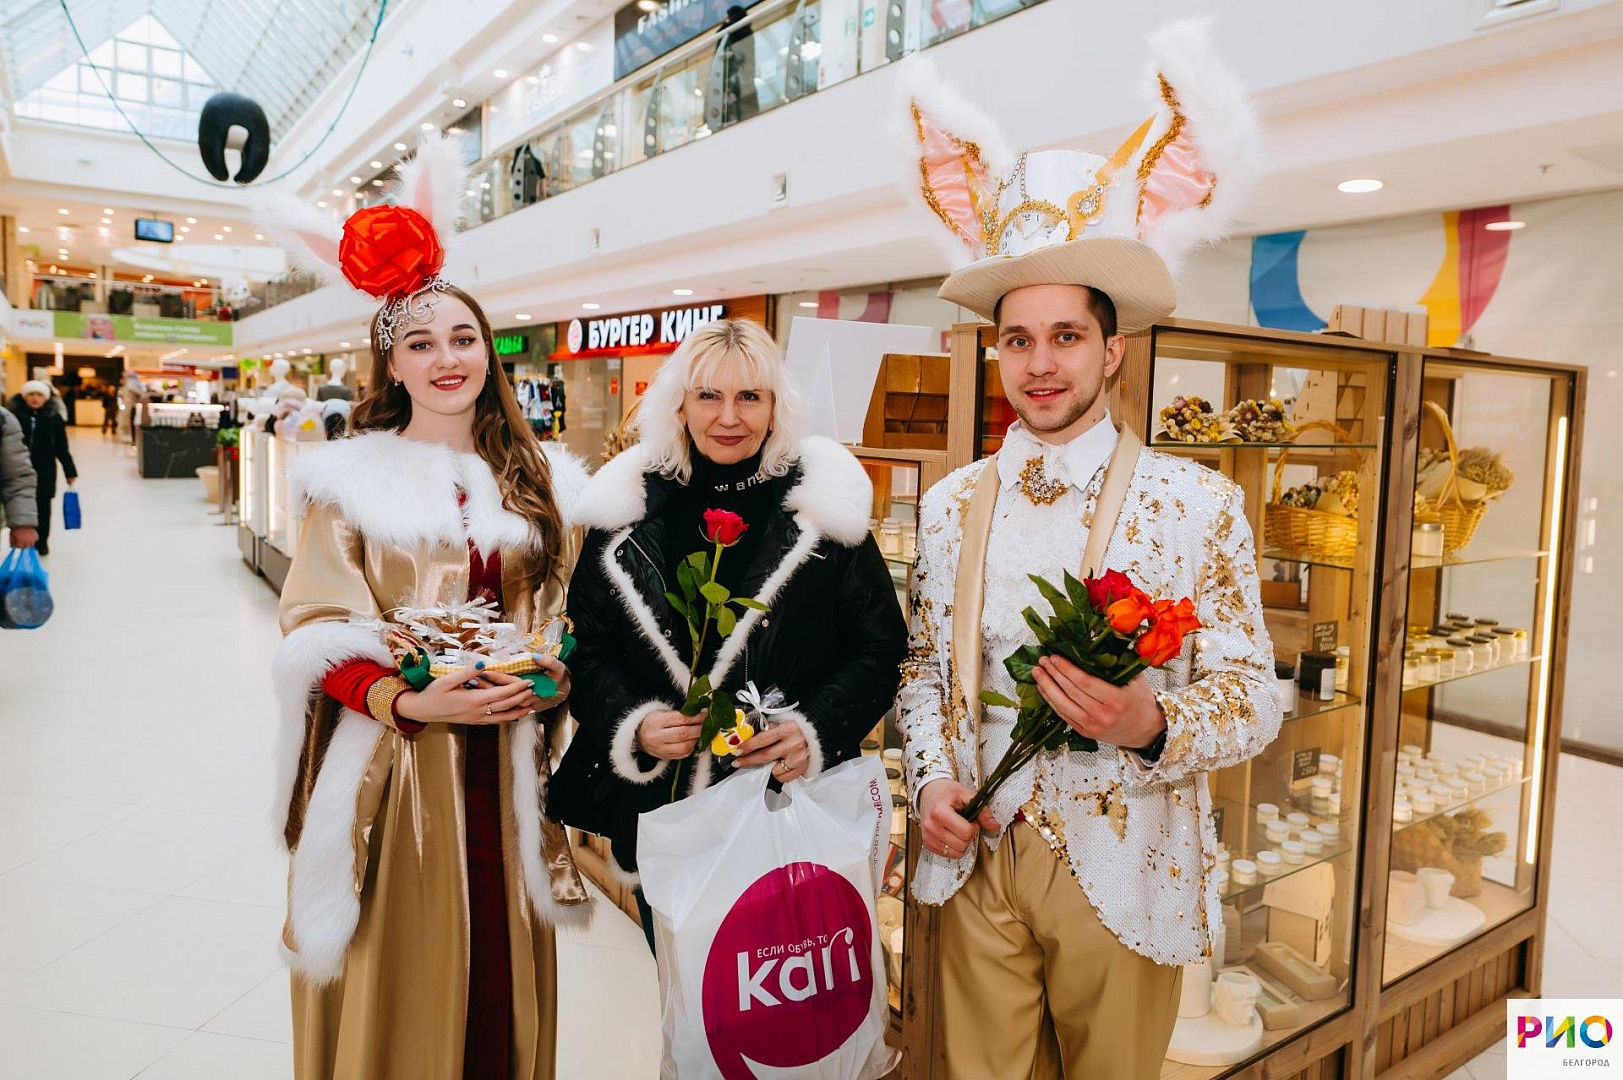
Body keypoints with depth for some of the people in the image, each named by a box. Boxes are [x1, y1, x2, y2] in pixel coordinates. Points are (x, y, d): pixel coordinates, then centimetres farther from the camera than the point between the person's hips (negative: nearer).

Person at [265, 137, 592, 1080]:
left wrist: (555, 678, -7)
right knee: (401, 981, 7)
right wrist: (411, 702, -19)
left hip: (506, 763, 3)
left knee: (499, 975, 10)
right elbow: (317, 635, -4)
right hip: (392, 763, -2)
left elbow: (569, 618, 13)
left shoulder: (539, 480, 9)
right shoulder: (353, 481, 0)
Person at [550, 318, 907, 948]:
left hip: (796, 799, -1)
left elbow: (879, 648, -1)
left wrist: (817, 730, -15)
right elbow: (587, 647, 6)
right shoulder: (627, 509, 2)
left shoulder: (822, 504, -3)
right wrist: (632, 726, -11)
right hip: (658, 808, 2)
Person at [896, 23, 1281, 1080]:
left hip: (1121, 874, -2)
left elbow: (1252, 697, -6)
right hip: (977, 859, 3)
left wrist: (1151, 727, -25)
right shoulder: (953, 503, 3)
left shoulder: (1200, 504, -7)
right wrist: (933, 774, -5)